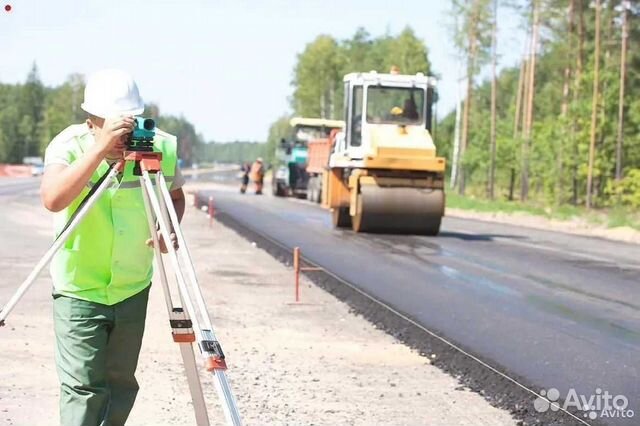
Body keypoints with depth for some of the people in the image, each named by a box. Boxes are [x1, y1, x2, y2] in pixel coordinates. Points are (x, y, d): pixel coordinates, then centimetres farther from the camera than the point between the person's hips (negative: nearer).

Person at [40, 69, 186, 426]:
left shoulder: (162, 147, -10)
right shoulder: (68, 145, -18)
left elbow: (176, 197, 10)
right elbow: (53, 199, -37)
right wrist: (101, 147, -42)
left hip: (133, 288, 3)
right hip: (79, 289, -3)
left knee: (122, 384, 12)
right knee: (82, 387, -7)